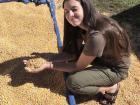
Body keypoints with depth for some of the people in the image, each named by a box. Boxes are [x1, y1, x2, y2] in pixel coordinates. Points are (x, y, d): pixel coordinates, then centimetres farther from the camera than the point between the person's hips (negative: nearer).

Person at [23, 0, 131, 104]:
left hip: (116, 69, -8)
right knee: (69, 49, 1)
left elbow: (78, 66, -25)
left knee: (72, 82, -20)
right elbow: (75, 53, -4)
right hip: (104, 56, 8)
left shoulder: (97, 36, -36)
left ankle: (110, 88, -2)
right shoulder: (84, 24, -9)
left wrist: (47, 65, -24)